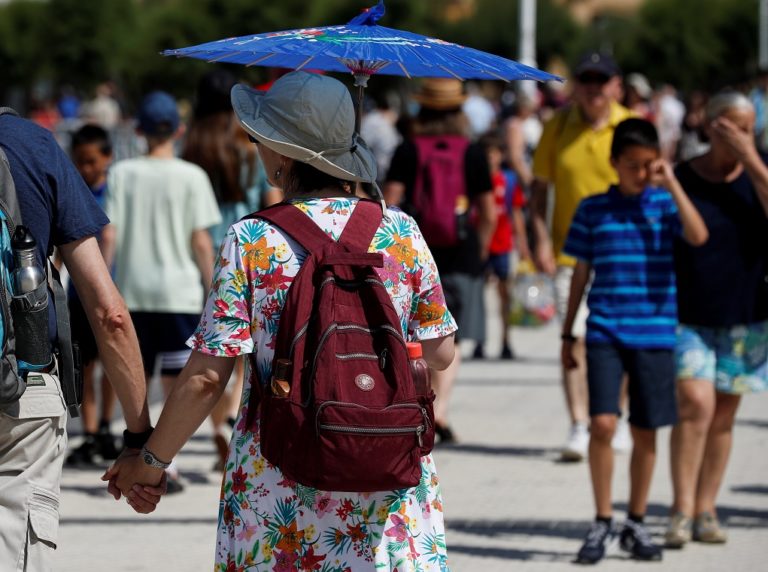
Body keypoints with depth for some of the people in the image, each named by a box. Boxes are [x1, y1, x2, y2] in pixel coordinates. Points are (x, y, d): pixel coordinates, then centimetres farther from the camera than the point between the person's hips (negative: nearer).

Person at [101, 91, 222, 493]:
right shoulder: (191, 176, -5)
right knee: (175, 385, 5)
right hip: (179, 291, -2)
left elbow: (108, 236, -3)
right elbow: (200, 241, -6)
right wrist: (211, 288, 3)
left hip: (131, 291, 2)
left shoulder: (121, 173, 0)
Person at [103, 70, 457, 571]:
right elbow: (440, 354, 5)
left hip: (278, 486, -2)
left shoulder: (251, 243, -9)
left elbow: (207, 378, -10)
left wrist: (151, 460, 2)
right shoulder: (401, 232, -2)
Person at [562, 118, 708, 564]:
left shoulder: (665, 204, 2)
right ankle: (602, 523, 0)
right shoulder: (593, 209, 4)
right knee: (603, 423, -13)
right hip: (605, 331, 0)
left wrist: (671, 183, -15)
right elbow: (581, 272, 11)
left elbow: (699, 235, -18)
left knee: (646, 432, 6)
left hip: (655, 333, 1)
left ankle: (636, 524, 20)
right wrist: (568, 333, 12)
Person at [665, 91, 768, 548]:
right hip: (688, 316, -2)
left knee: (723, 415, 8)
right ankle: (682, 513, -15)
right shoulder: (680, 179, -1)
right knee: (696, 404, -17)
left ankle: (706, 511, 18)